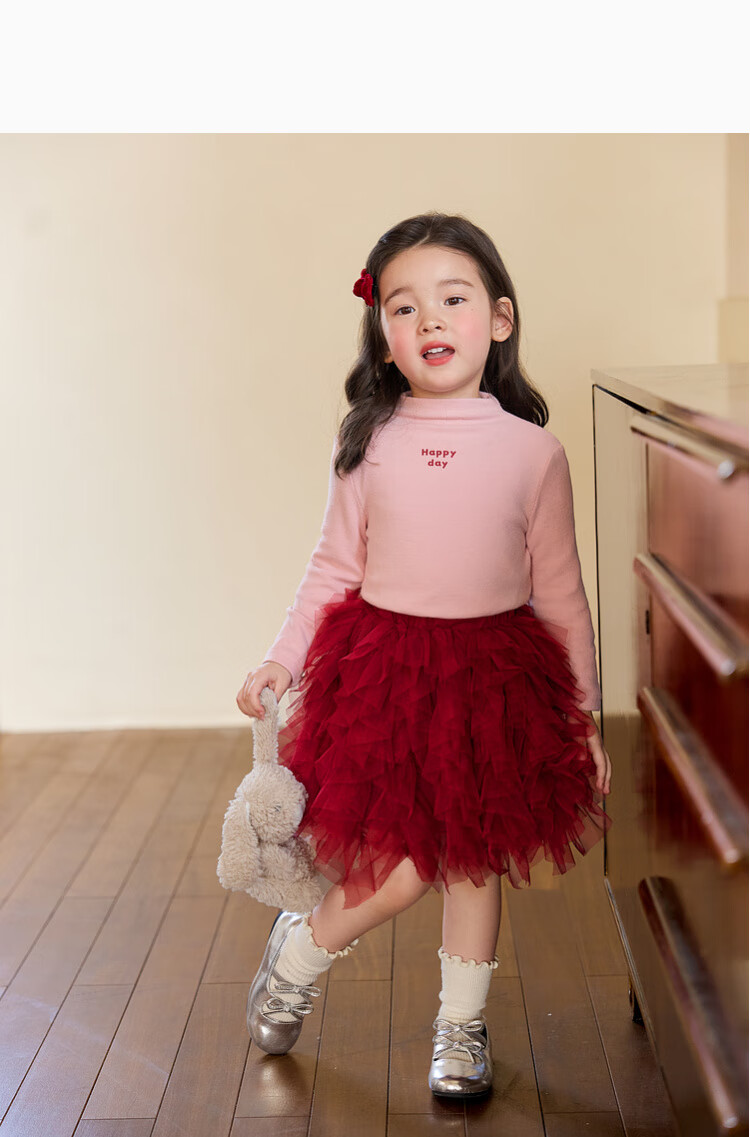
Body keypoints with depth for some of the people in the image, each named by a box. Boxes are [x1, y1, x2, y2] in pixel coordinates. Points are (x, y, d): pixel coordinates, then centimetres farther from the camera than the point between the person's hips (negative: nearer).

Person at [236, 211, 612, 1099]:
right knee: (404, 861, -4)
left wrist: (583, 717, 4)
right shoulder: (369, 444, -3)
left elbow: (559, 592, 1)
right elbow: (334, 567, 5)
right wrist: (281, 659, -3)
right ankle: (301, 949, 26)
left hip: (494, 674, 1)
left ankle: (461, 1027, 32)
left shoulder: (533, 451, -4)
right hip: (384, 665, -1)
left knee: (474, 858, 12)